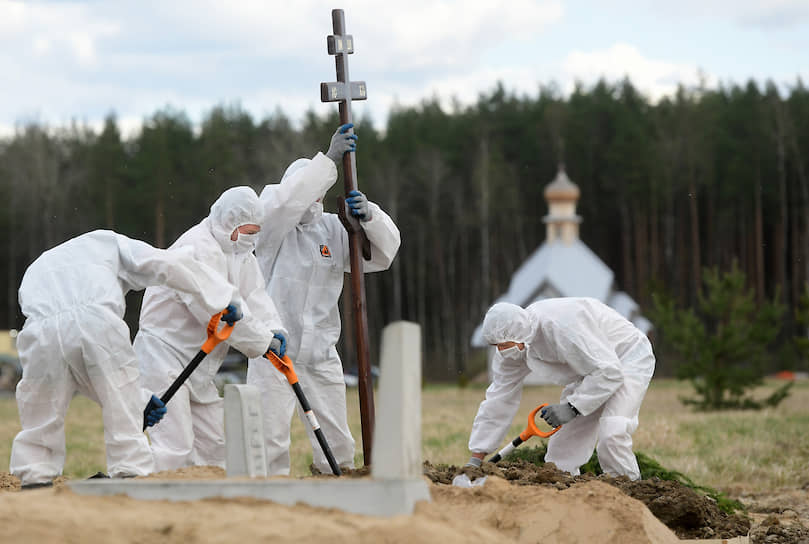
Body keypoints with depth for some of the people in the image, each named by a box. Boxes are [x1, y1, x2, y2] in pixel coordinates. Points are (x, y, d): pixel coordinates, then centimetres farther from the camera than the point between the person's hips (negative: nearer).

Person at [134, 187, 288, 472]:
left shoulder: (239, 250, 10)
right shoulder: (198, 249, -22)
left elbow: (254, 295, 6)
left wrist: (274, 330, -13)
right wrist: (263, 342, -19)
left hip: (197, 365, 10)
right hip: (163, 356, -10)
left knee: (213, 444, 13)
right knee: (174, 448, -18)